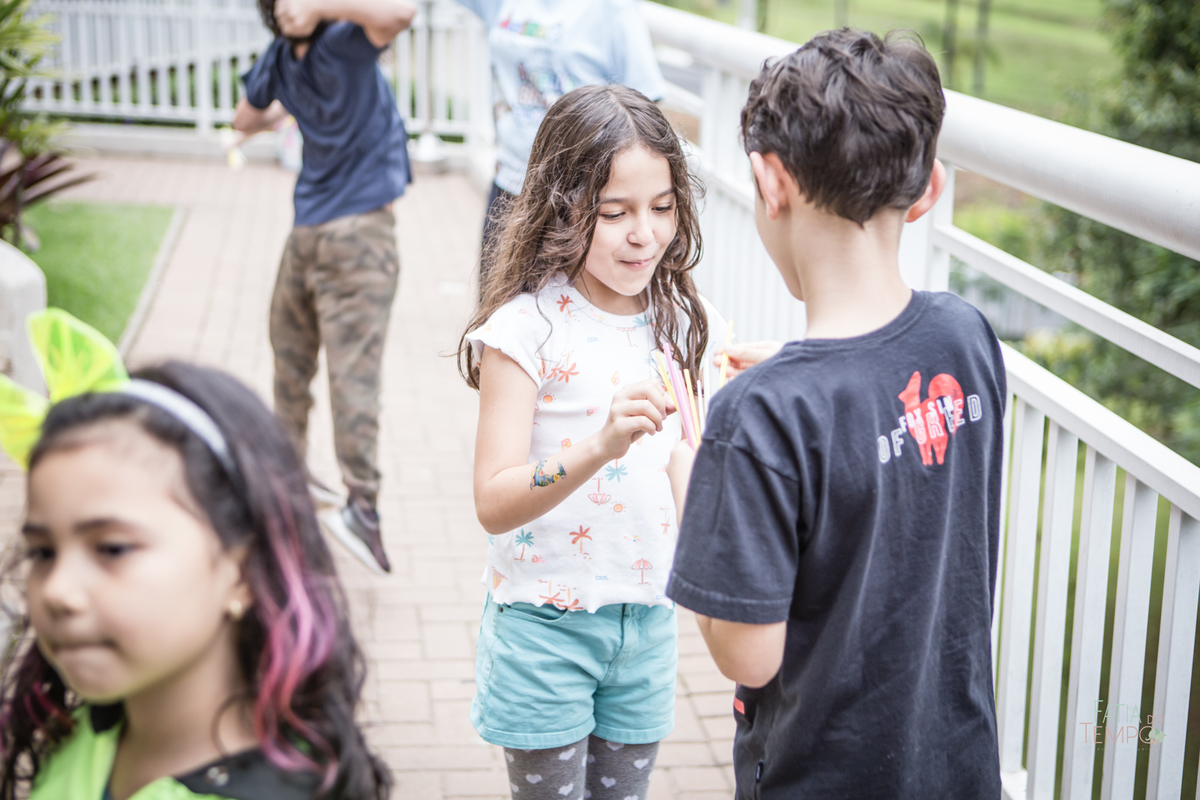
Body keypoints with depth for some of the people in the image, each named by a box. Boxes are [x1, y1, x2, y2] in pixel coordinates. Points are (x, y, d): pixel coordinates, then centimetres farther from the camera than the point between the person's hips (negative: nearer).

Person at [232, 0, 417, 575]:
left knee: (352, 371, -4)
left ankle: (363, 503, -3)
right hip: (307, 231, 4)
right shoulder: (279, 59, 1)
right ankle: (287, 468, 17)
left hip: (357, 231, -3)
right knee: (290, 354, 9)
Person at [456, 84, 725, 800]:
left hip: (648, 617, 5)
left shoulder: (684, 319, 2)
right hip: (546, 625, -5)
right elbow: (494, 503, -23)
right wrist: (600, 446, -37)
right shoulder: (528, 326, -16)